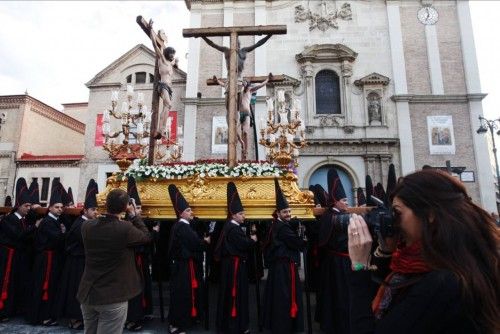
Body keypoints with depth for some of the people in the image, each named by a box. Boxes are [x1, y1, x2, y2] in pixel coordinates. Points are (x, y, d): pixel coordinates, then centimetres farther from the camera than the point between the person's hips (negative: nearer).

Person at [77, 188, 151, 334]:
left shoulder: (86, 226, -7)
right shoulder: (126, 228, -23)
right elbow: (147, 237, -5)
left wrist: (110, 208, 11)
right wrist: (133, 215, -1)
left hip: (87, 294, 6)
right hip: (113, 297, -6)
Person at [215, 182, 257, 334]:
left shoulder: (233, 227, 12)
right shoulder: (233, 229, -20)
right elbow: (243, 244, -25)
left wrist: (248, 240, -2)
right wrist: (252, 240, -8)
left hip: (234, 263, 11)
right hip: (234, 264, -11)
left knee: (234, 293, 17)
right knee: (234, 293, 0)